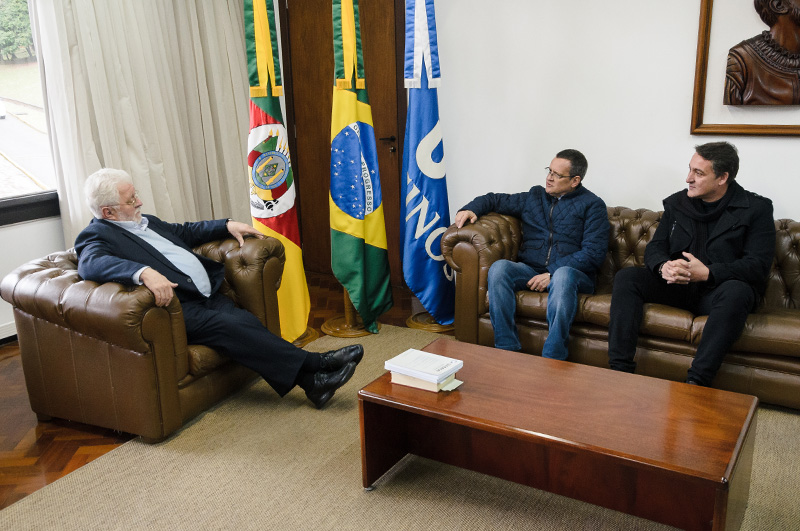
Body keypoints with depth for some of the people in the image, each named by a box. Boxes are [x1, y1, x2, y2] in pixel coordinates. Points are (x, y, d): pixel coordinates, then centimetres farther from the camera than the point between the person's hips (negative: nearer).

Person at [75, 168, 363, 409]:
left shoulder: (146, 222, 24)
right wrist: (144, 272, -41)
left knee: (245, 320, -20)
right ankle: (316, 363, -30)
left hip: (207, 295, 7)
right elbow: (92, 264, -24)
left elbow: (185, 232, 38)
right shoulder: (96, 235, -2)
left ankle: (310, 380, -32)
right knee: (226, 325, -29)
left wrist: (227, 225, 26)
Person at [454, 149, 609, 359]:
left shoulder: (592, 205, 6)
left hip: (573, 274, -4)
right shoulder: (534, 197, 21)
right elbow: (495, 200, 30)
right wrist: (471, 209, 6)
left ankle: (552, 359, -37)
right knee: (499, 268, -27)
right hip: (531, 269, 4)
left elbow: (594, 253, -5)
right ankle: (507, 350, -28)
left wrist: (552, 274, -15)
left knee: (563, 275, -39)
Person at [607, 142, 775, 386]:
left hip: (718, 289, -4)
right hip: (676, 285, 4)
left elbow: (758, 265, -12)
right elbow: (654, 247, 7)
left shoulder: (756, 208, -3)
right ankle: (620, 370, -26)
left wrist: (707, 273, -26)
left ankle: (696, 382, -41)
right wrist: (664, 267, -18)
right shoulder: (676, 203, 9)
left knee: (736, 291, -38)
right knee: (626, 277, -18)